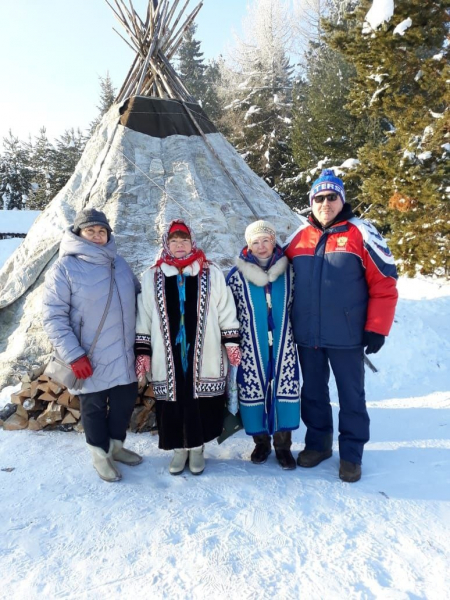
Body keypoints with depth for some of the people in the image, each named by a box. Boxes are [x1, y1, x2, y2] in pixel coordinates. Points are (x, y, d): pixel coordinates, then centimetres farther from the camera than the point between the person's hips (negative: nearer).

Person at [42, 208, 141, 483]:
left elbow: (139, 297, 15)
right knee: (95, 408, 12)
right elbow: (54, 317, -12)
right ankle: (100, 454, 34)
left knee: (126, 402, 16)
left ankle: (116, 445, 40)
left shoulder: (119, 263, 5)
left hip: (124, 356, 5)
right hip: (91, 360, -5)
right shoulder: (65, 268, -11)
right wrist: (74, 355, -17)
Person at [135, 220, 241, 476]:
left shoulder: (211, 274, 1)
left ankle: (197, 448, 29)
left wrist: (232, 342, 1)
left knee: (201, 404, 8)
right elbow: (144, 318, 7)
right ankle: (179, 448, 30)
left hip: (204, 355, -1)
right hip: (168, 356, 1)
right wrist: (142, 352, 4)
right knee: (172, 405, 9)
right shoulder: (153, 277, 4)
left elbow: (226, 312, 4)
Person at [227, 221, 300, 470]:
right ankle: (261, 441, 26)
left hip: (282, 343, 1)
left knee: (286, 387, 2)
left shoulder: (288, 271, 0)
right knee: (253, 389, 5)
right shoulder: (237, 275, -4)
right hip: (251, 346, -1)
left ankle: (283, 443, 20)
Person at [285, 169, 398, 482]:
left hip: (347, 336, -4)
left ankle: (351, 454, 25)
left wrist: (376, 329, -10)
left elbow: (385, 284, -6)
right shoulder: (298, 237, 6)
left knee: (351, 396, 9)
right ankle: (317, 443, 34)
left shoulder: (361, 233, -5)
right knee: (313, 393, 16)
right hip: (307, 336, 4)